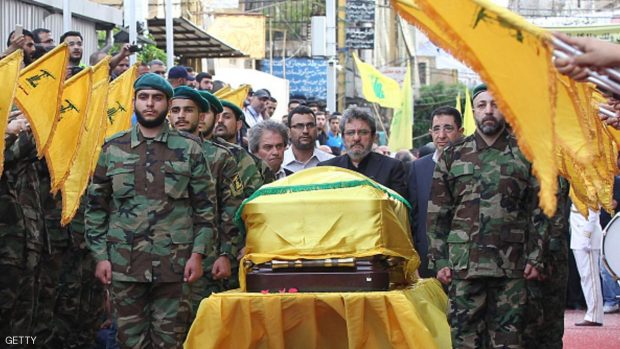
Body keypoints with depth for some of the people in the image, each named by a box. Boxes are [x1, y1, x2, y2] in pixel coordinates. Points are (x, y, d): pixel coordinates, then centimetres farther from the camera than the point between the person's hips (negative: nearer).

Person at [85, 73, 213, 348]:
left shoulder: (189, 148, 4)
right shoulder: (112, 149, 6)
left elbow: (204, 206, 4)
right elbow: (96, 206, 8)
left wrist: (197, 254, -4)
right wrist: (100, 256, 2)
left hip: (174, 264, -1)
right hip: (125, 264, 1)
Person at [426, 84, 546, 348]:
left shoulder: (525, 155, 7)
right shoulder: (452, 156, 9)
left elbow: (538, 211, 6)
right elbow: (437, 215, 8)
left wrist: (535, 258, -1)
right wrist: (439, 261, 1)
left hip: (512, 267, 0)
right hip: (463, 265, 0)